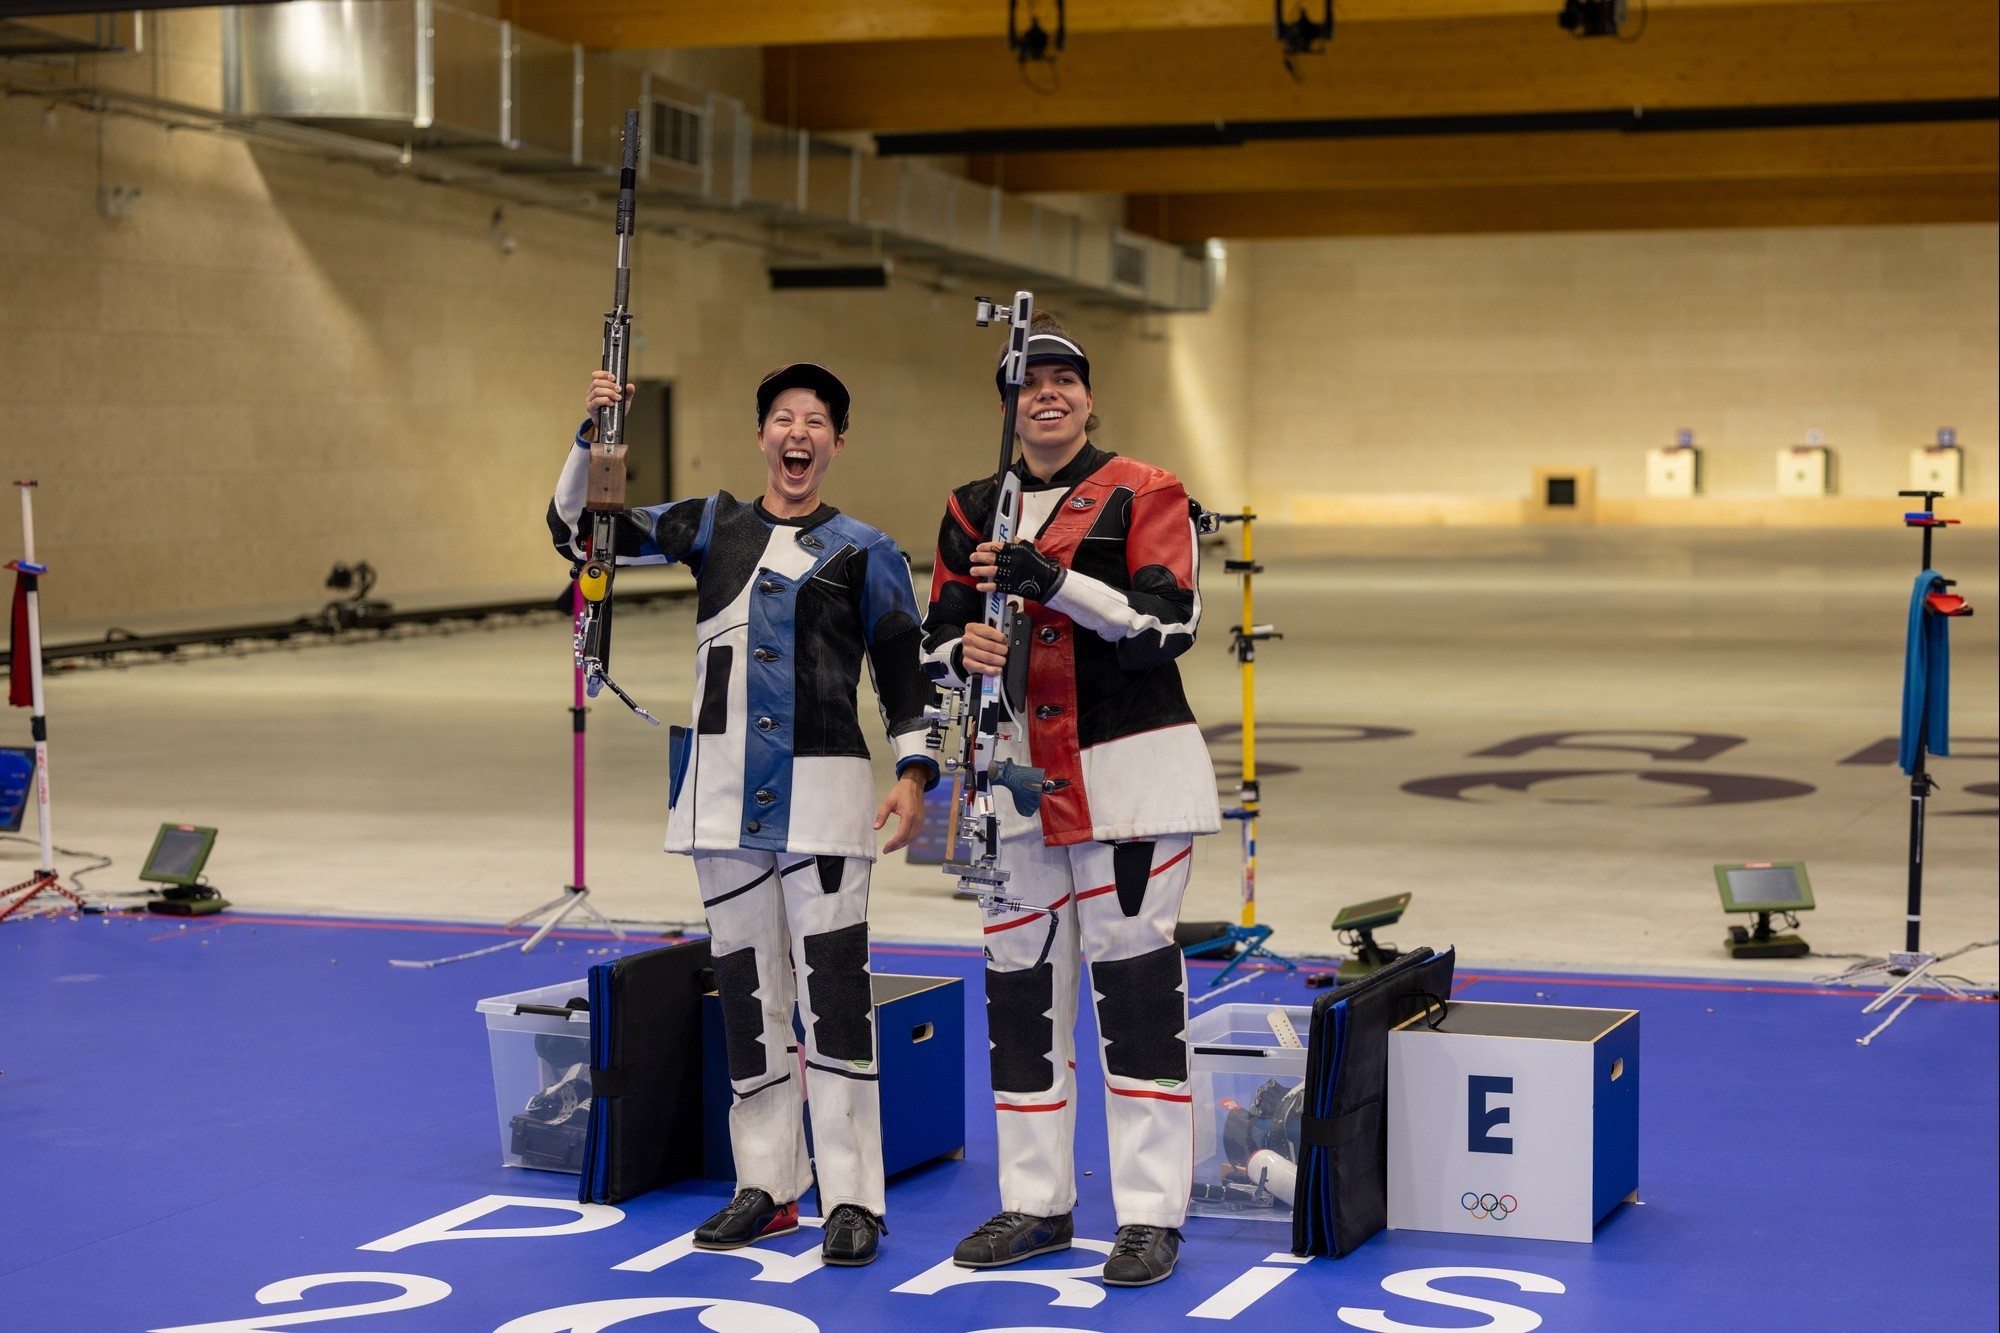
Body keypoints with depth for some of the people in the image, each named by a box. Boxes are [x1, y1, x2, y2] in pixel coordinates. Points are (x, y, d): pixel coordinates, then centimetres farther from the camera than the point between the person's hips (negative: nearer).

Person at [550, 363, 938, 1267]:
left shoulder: (863, 551, 4)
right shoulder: (710, 525, 11)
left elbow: (905, 667, 5)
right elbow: (577, 531, 10)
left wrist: (914, 770, -6)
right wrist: (594, 438, -2)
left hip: (822, 788, -3)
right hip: (724, 788, 3)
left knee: (833, 982, -8)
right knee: (745, 986, 8)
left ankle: (852, 1199, -3)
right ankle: (766, 1185, 19)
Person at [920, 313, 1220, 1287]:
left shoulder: (1144, 495, -2)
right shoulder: (973, 509, 11)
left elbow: (1169, 625, -14)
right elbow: (937, 646, 10)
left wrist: (1055, 583, -24)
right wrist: (962, 649, -14)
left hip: (1130, 769, -5)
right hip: (1016, 773, 5)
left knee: (1134, 974, -5)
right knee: (1021, 980, 7)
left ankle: (1152, 1214, 3)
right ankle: (1037, 1203, 19)